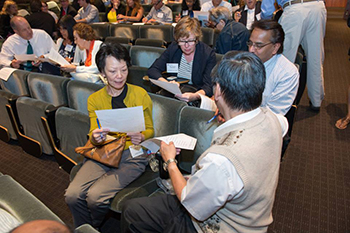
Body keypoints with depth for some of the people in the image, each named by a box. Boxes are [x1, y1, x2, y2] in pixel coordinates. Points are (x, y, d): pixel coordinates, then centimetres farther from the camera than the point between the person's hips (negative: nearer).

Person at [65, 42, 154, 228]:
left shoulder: (140, 94, 0)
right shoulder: (94, 99, 7)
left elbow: (150, 130, 5)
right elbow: (94, 137, 4)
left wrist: (141, 137, -19)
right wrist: (95, 138, -21)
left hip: (132, 153, -3)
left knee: (95, 196, -21)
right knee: (72, 195, -19)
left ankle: (96, 228, 14)